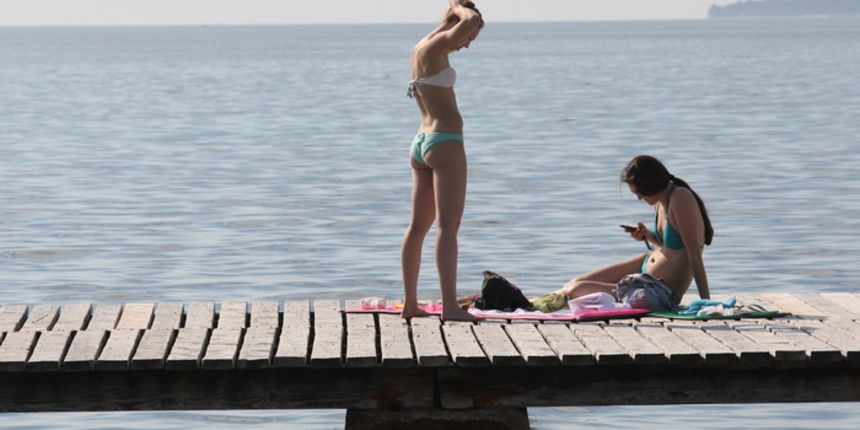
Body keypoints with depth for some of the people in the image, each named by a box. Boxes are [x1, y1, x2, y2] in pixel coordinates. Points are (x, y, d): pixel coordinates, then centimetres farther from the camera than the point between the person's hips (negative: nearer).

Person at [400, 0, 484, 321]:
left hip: (420, 144, 10)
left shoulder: (418, 50, 14)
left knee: (418, 226, 12)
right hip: (445, 142, -10)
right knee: (448, 226, -11)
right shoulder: (433, 47, -12)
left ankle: (410, 304, 15)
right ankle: (450, 306, -14)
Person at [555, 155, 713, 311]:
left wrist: (706, 302, -26)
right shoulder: (660, 200, 2)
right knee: (577, 282, 13)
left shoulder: (681, 198, -24)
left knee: (577, 289, -4)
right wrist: (647, 235, -3)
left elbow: (694, 254, -25)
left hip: (663, 292, -9)